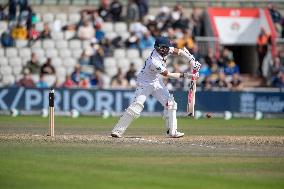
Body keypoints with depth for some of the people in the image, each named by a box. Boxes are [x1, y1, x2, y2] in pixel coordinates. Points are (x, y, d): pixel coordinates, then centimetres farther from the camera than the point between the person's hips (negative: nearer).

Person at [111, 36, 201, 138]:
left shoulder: (164, 50, -13)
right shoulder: (154, 62, -34)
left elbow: (179, 51, -1)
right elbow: (168, 75, -25)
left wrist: (192, 61, -10)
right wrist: (186, 75, -22)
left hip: (157, 82, 8)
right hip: (145, 84, -8)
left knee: (170, 103, 0)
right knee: (137, 106, -20)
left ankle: (172, 131, 6)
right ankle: (117, 130, -17)